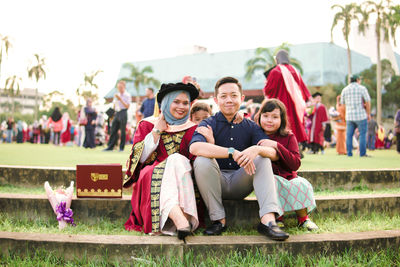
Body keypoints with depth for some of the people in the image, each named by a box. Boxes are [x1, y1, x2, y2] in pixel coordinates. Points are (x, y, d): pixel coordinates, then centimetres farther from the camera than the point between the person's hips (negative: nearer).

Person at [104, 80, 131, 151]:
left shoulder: (127, 95, -2)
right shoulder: (117, 95, 17)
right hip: (116, 113, 6)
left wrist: (120, 99, -16)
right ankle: (110, 146, 6)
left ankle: (121, 147, 2)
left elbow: (127, 106, -10)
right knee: (113, 130, 3)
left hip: (123, 113, -6)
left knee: (122, 131, -4)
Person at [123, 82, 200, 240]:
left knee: (177, 159, -31)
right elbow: (140, 158, 2)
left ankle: (179, 219, -49)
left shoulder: (192, 129, 17)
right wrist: (157, 131, -1)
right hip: (151, 177, -1)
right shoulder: (148, 125, 14)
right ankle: (180, 218, -57)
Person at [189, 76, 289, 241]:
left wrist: (257, 149, -34)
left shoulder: (250, 126, 6)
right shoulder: (209, 124, -3)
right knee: (202, 161, -28)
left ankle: (268, 220, -34)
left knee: (262, 159, -19)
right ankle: (218, 220, -20)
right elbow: (194, 147, -27)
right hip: (217, 183, -2)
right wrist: (233, 153, -35)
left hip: (240, 184, 2)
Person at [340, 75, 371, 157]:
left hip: (349, 116, 3)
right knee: (362, 135, 2)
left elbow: (342, 103, 15)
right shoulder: (362, 88, -2)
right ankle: (362, 153, 1)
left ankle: (349, 153, 6)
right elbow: (368, 101, -5)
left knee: (349, 135, 8)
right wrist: (368, 113, 3)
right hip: (361, 116, -3)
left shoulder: (345, 89, 8)